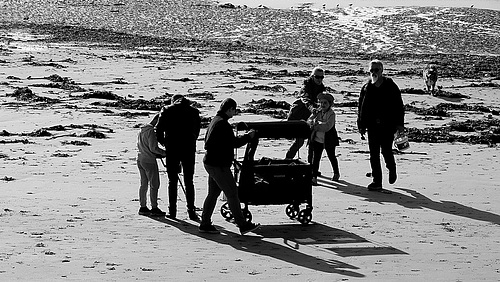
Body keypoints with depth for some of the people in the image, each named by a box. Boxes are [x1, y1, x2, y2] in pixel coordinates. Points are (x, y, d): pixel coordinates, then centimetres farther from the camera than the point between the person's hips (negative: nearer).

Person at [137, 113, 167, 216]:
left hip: (140, 159, 9)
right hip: (149, 161, -9)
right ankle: (154, 208, 1)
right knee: (154, 185, -1)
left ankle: (143, 207, 16)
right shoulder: (151, 131, -17)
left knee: (144, 184, 13)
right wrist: (165, 153, -7)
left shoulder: (142, 130, 11)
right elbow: (153, 148, -20)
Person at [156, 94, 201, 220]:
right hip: (189, 150, 1)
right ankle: (191, 211, 2)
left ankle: (172, 210, 6)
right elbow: (196, 131, 8)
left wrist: (164, 143, 16)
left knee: (172, 181, 8)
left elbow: (159, 131, 0)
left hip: (172, 150, -1)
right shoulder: (194, 112, 8)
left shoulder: (167, 111, 3)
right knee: (189, 181, 7)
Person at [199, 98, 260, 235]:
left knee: (213, 193, 14)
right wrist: (248, 136, -5)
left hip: (211, 163, 10)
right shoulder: (223, 124, -19)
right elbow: (234, 143, -19)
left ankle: (205, 224, 17)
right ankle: (243, 225, -1)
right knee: (232, 193, -5)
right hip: (219, 165, -10)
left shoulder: (215, 120, 13)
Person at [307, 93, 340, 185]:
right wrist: (313, 119, -26)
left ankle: (336, 173, 36)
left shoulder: (331, 114, -14)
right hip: (317, 139, 3)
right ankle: (314, 177, -3)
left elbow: (327, 127, -25)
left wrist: (316, 126, -32)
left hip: (329, 140, -3)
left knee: (331, 157, 15)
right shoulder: (317, 112, 1)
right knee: (315, 158, -5)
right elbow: (308, 121, -4)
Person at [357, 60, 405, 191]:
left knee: (386, 150, -5)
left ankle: (392, 169, 27)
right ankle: (377, 181, 7)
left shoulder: (391, 86, 0)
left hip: (388, 125, -3)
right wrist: (361, 126, 6)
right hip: (372, 126, 3)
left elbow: (399, 106, 1)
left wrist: (400, 124, -4)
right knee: (374, 154, 1)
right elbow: (361, 108, 11)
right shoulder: (366, 88, 7)